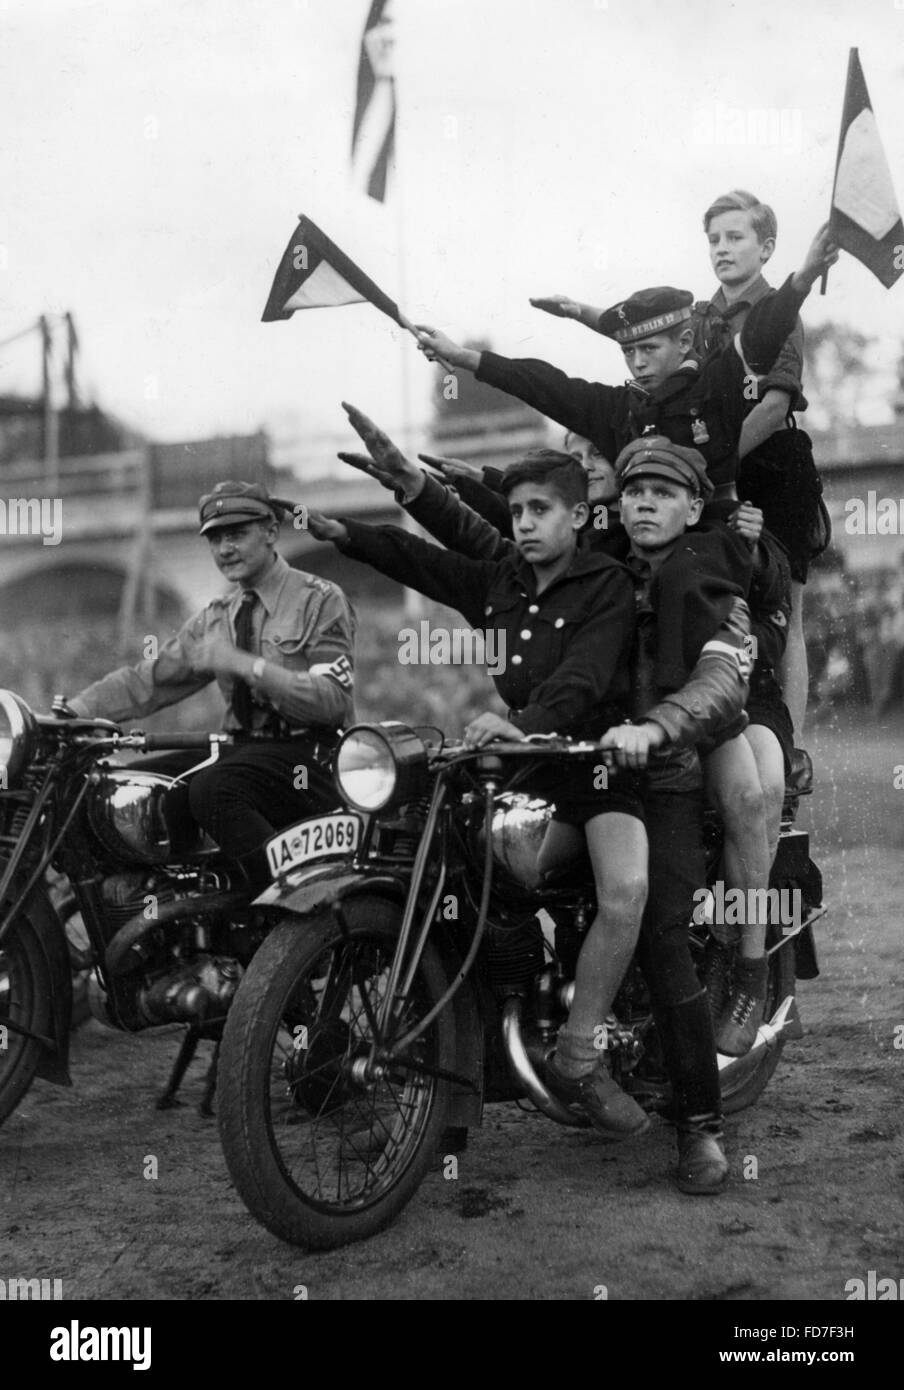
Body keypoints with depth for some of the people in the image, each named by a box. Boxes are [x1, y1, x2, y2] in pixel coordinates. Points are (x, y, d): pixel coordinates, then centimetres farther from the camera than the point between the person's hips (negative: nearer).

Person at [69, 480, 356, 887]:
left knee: (211, 790, -33)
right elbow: (147, 681, 12)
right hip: (243, 750, 7)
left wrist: (244, 664, -19)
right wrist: (66, 713, -2)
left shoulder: (321, 600, -2)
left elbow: (332, 700, -13)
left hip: (309, 757, -7)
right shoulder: (215, 619, 18)